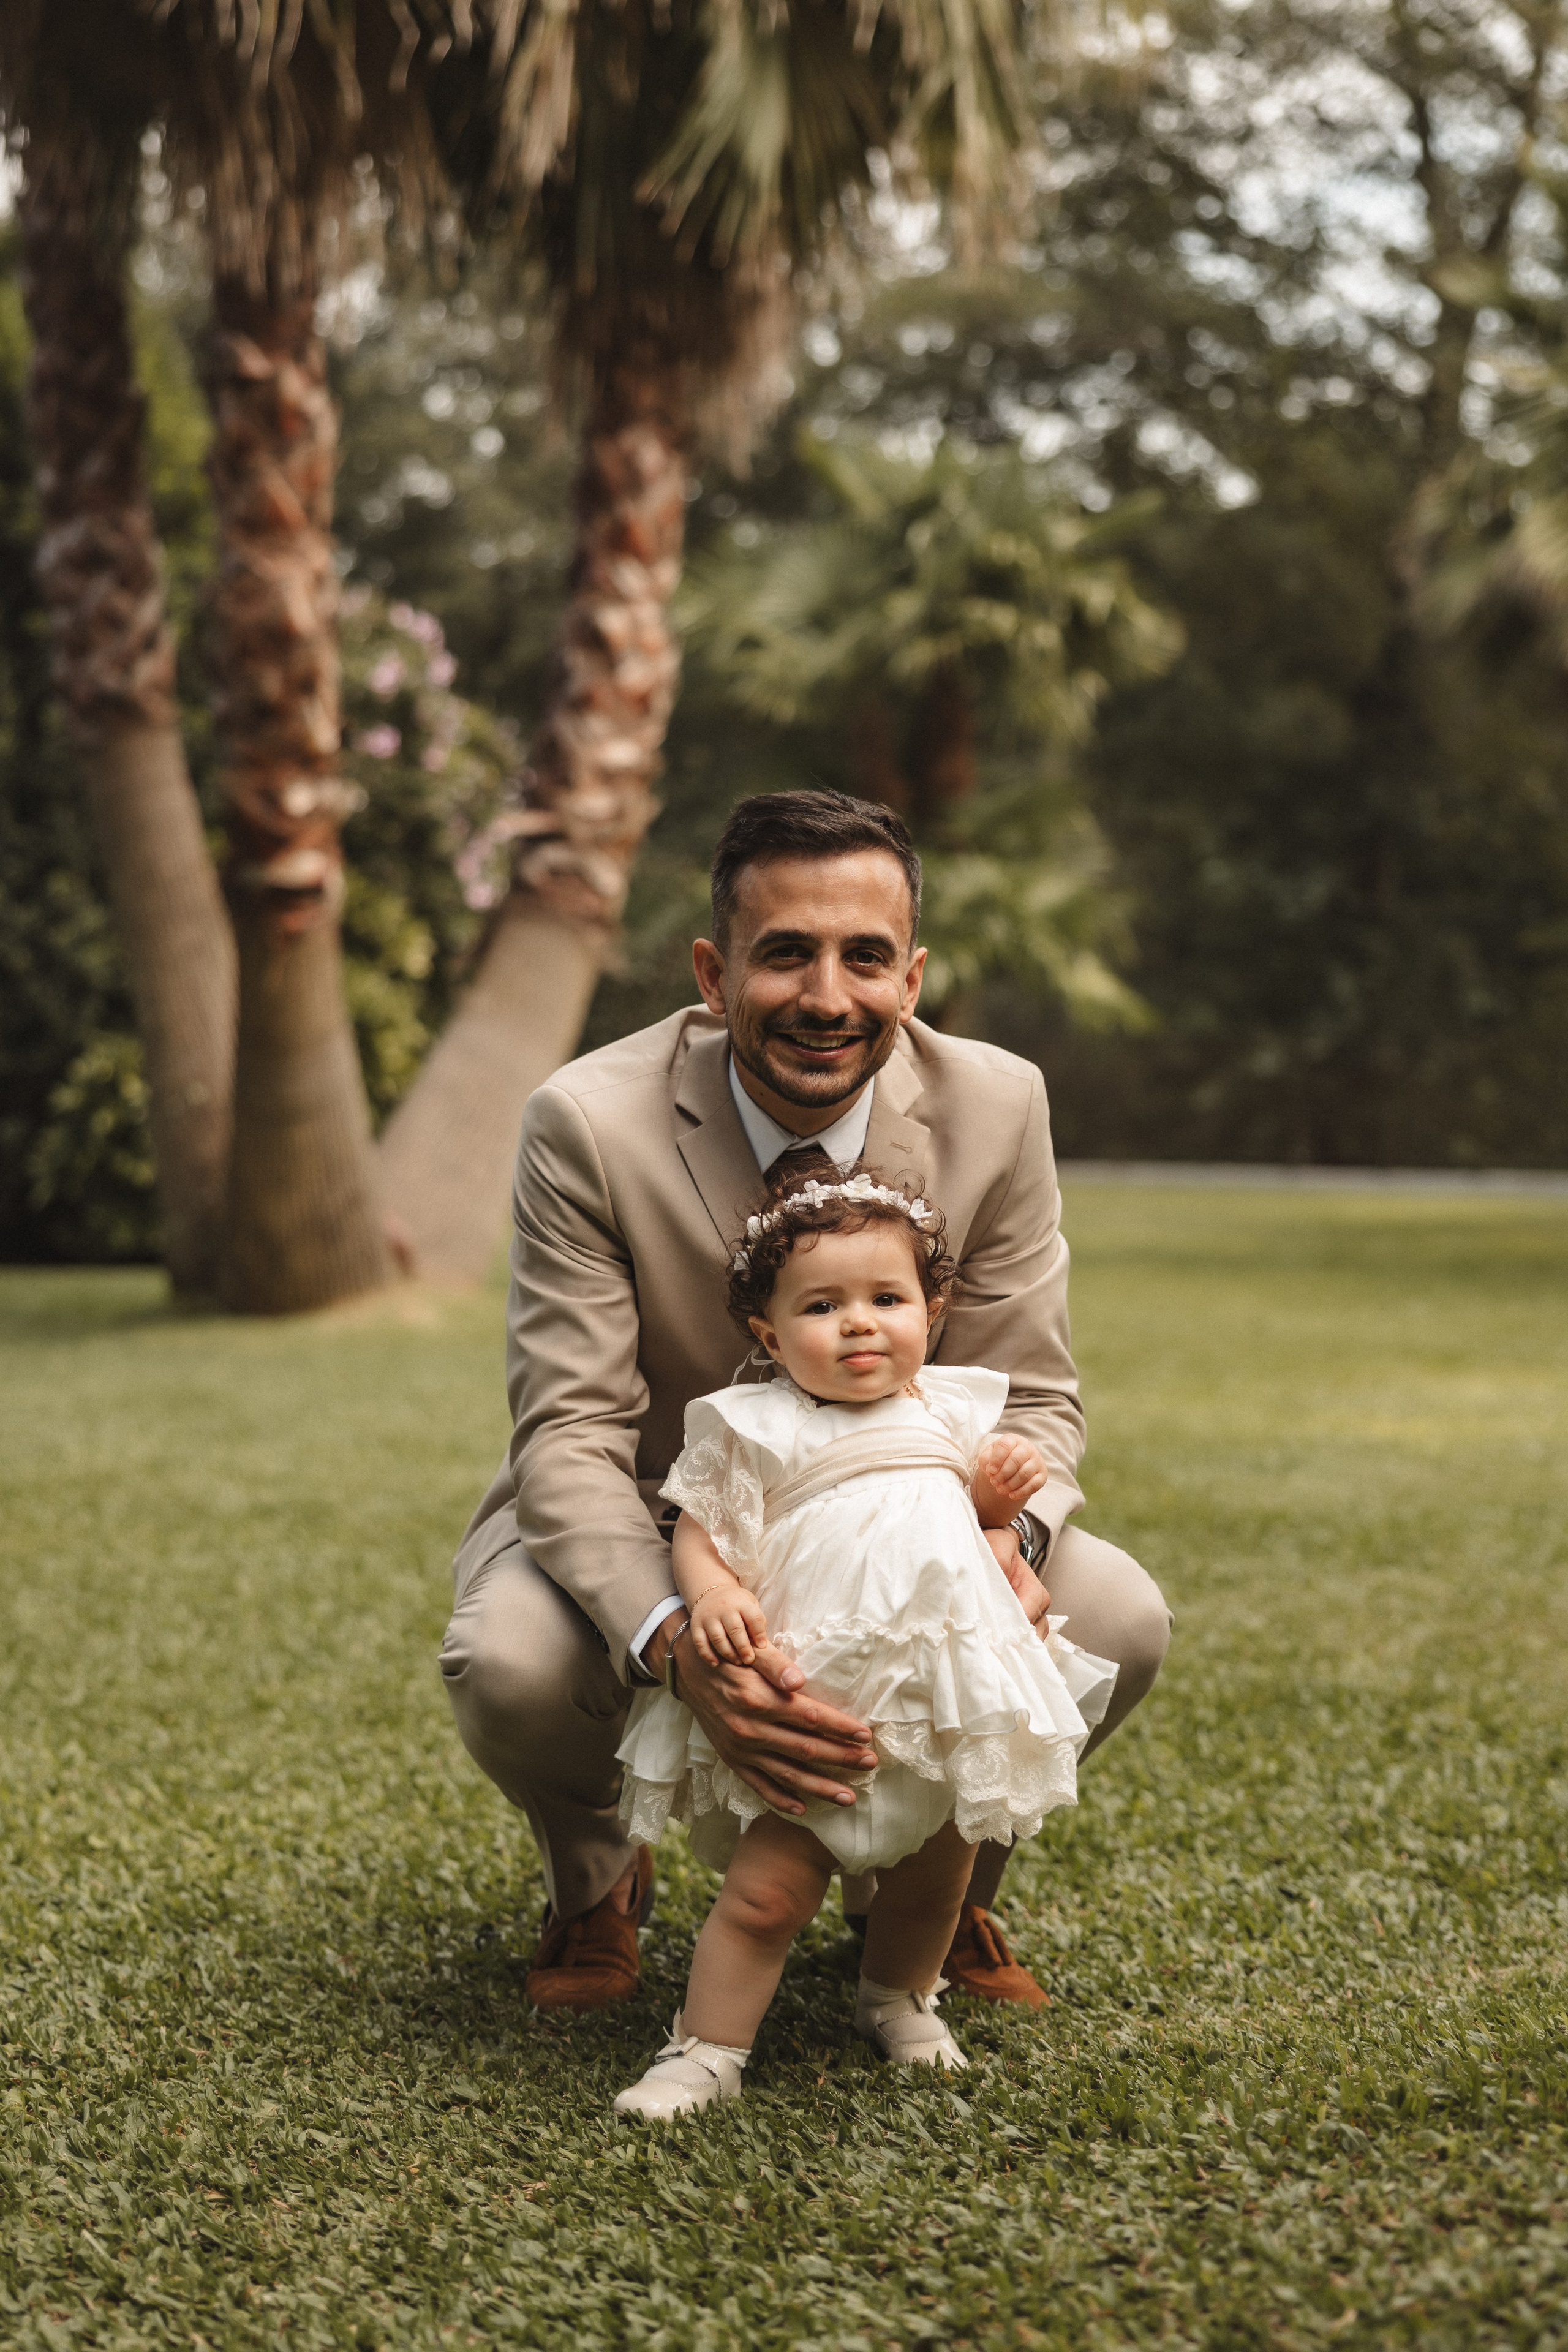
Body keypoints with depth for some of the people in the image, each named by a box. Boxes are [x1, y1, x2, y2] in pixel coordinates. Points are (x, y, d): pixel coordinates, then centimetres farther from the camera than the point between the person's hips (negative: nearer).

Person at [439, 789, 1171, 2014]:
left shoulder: (997, 1107, -16)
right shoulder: (589, 1123, -24)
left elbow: (1029, 1397, -10)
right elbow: (572, 1436, -26)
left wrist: (999, 1541, -36)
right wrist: (678, 1642, -47)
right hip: (648, 1523, -2)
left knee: (1118, 1620, -22)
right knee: (512, 1663, -33)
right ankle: (596, 1878, 7)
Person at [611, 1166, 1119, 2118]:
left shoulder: (954, 1411, 11)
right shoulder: (754, 1430, -2)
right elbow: (697, 1535, -1)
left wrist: (997, 1494, 2)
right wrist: (712, 1594, -21)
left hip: (947, 1701, 4)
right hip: (813, 1704, -4)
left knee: (937, 1874, 16)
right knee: (767, 1889, -10)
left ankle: (900, 1998, 42)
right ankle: (707, 2051, 4)